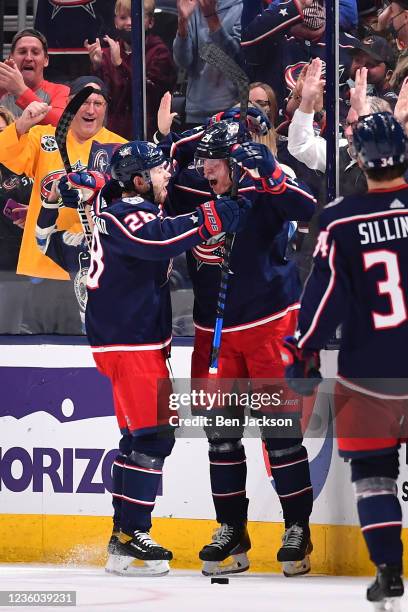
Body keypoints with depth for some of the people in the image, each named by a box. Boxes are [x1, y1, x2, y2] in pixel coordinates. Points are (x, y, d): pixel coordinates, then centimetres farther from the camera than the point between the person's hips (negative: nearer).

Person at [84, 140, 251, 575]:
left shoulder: (116, 204, 10)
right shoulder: (124, 216, -19)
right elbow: (161, 240, -39)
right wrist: (214, 217, -38)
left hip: (134, 337, 11)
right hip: (129, 343, -11)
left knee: (139, 436, 16)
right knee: (152, 437, -11)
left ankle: (124, 532, 21)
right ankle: (129, 542, -11)